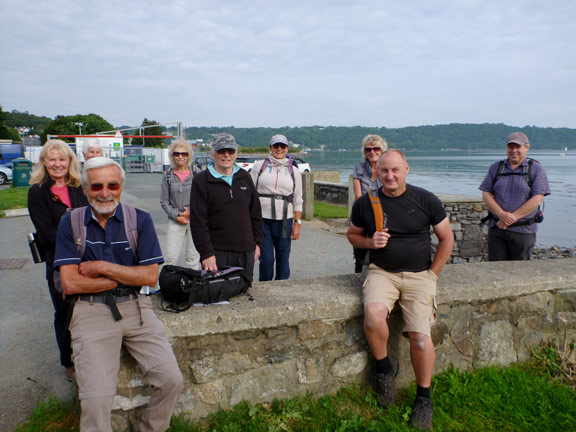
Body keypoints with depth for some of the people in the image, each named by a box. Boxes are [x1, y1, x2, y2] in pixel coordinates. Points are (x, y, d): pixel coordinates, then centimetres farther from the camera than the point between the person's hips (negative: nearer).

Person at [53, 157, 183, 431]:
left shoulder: (140, 220, 5)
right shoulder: (71, 223, 5)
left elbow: (150, 277, -2)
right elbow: (70, 283, -4)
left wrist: (103, 267, -7)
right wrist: (126, 276, -5)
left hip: (135, 307, 1)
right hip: (91, 310, -1)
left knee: (171, 380, -12)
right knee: (97, 399, -19)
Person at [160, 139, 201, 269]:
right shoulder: (168, 176, 6)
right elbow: (164, 201, 7)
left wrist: (191, 212, -9)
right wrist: (176, 215, -6)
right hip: (175, 222, 1)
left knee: (193, 256, 5)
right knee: (170, 257, -4)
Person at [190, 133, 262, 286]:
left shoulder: (245, 178, 11)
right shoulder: (201, 181, -3)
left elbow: (256, 214, 15)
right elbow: (198, 221, -8)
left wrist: (257, 243, 10)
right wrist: (206, 253, -13)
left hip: (246, 251, 4)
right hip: (217, 252, -4)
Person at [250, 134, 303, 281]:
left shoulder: (293, 170, 12)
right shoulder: (259, 166, 8)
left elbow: (298, 201, 11)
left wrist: (297, 223, 3)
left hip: (284, 220, 1)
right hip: (262, 219, -1)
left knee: (283, 259, 4)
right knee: (266, 258, -3)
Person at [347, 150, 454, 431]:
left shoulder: (426, 200, 0)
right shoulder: (365, 203, 2)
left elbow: (446, 239, 9)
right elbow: (352, 234, 16)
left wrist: (432, 274, 4)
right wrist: (370, 242, -6)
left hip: (419, 274, 0)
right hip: (381, 272, 1)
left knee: (420, 336, -16)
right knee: (373, 314, -30)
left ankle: (424, 398, 10)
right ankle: (384, 367, 0)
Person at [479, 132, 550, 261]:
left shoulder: (536, 170, 1)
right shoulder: (495, 168, 9)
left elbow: (537, 200, -8)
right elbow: (486, 195, 2)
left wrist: (512, 218, -14)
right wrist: (502, 214, -14)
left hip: (523, 231, -2)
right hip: (496, 228, 2)